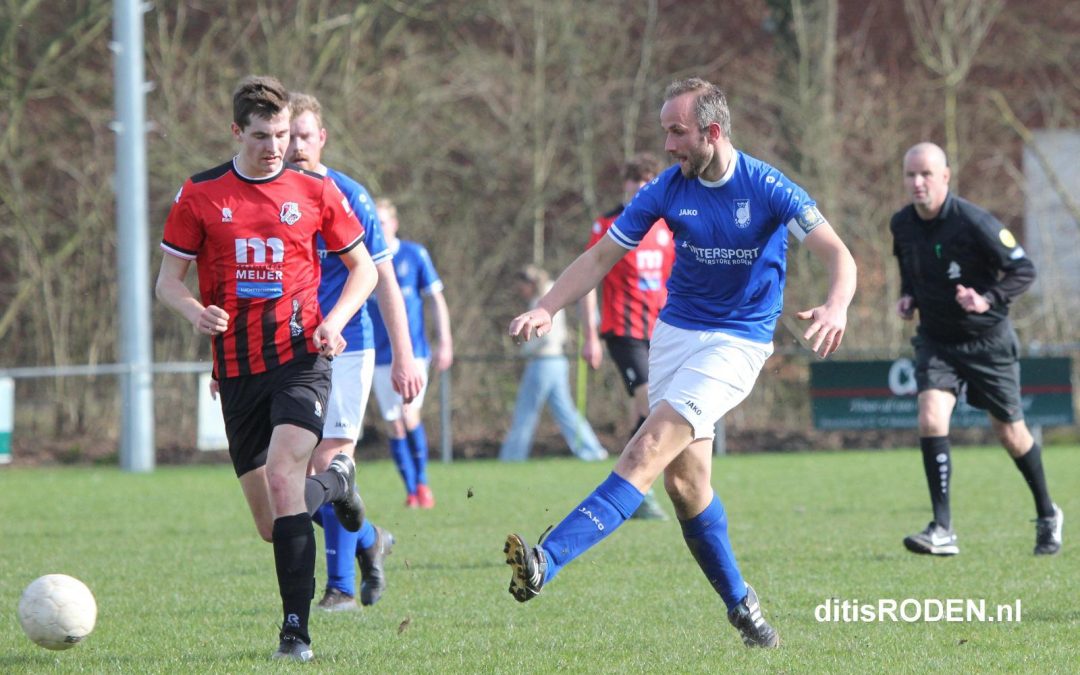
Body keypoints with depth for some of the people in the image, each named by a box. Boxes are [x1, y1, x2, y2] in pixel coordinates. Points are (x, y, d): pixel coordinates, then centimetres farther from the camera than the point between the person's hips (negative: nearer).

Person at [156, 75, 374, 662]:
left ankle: (296, 630, -19)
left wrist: (333, 322, -6)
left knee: (282, 475, -25)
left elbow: (363, 267, 11)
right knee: (271, 525, 5)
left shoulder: (314, 191, 2)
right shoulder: (199, 195, 3)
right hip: (237, 369, 2)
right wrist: (197, 312, -16)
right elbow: (168, 281, 6)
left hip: (300, 357, -2)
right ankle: (335, 482, 41)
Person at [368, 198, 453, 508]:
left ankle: (422, 481, -1)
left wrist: (445, 342, 0)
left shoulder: (414, 254, 0)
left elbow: (437, 298, 5)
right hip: (380, 355, 2)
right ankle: (411, 491, 10)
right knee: (394, 425, 1)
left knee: (409, 415, -17)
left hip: (413, 350, -2)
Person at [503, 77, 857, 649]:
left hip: (738, 341, -5)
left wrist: (836, 307, -40)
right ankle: (738, 602, 17)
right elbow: (601, 257, 4)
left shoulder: (767, 188, -14)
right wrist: (546, 309, -10)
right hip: (676, 330, 5)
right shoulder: (668, 190, -1)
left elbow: (838, 255, -19)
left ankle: (548, 560, -33)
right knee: (684, 478, -1)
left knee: (651, 448, -21)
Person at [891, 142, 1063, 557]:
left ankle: (1048, 517, 32)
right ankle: (943, 532, -19)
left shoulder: (974, 223, -21)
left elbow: (1024, 270, -14)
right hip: (935, 340, 4)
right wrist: (907, 296, -1)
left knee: (1010, 434, 8)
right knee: (930, 419, -19)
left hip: (988, 340, -4)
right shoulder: (901, 225, -4)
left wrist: (989, 300, -29)